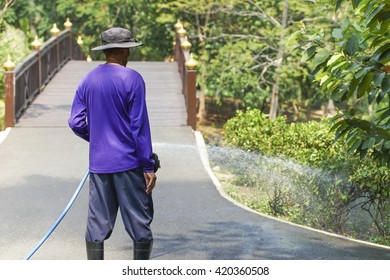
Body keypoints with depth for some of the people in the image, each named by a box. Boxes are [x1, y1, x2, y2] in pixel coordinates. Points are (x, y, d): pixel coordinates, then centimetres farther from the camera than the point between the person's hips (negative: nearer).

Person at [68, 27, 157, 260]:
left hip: (98, 162, 5)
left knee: (97, 223, 7)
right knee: (139, 222, 3)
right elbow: (140, 126, -11)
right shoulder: (132, 79, -9)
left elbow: (76, 122, 7)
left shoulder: (88, 81, 7)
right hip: (129, 162, -5)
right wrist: (149, 166, -8)